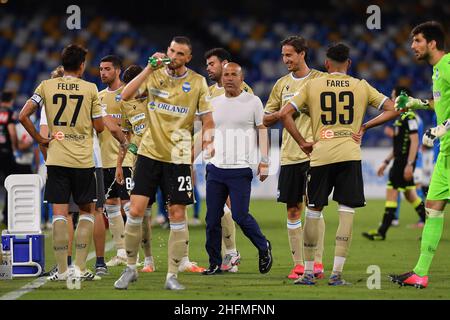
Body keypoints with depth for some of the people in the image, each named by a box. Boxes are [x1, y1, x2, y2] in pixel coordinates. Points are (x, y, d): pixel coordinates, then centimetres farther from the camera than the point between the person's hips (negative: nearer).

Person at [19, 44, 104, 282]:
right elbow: (99, 127, 1)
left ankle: (62, 270, -2)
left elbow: (23, 116, -4)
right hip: (83, 160, -1)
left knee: (59, 213, 1)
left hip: (56, 158, 1)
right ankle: (80, 268, 4)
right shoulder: (90, 89, -1)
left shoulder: (47, 86, 3)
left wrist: (39, 139, 6)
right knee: (87, 210, 11)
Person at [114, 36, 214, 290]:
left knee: (177, 215, -2)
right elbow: (126, 96, -11)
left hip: (179, 157, -1)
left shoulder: (197, 82, 1)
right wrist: (149, 69, -16)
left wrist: (208, 141, -13)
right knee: (136, 210, -5)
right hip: (150, 152, 1)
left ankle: (172, 276, 5)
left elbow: (207, 119, 5)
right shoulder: (155, 74, 3)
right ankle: (131, 269, 9)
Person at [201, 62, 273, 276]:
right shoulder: (214, 103, 13)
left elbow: (262, 131, 1)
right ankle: (215, 263, 10)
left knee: (240, 216, -10)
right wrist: (207, 161, 15)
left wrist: (264, 162, -7)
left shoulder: (252, 102, 0)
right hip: (216, 169, 5)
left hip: (240, 170, -5)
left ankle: (263, 247, 14)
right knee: (212, 218, 2)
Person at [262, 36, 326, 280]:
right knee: (293, 210, 4)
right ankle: (298, 264, 9)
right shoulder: (282, 84, 13)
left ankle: (317, 262, -6)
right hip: (289, 155, 4)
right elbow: (266, 119, 16)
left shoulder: (320, 79, 1)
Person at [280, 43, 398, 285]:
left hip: (320, 155, 0)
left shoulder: (312, 86, 6)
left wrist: (302, 143, 5)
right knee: (346, 211, 1)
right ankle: (337, 273, -5)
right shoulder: (361, 87, 8)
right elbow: (392, 109, 5)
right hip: (350, 155, 0)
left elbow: (285, 114, -1)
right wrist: (364, 127, 8)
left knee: (313, 211, 10)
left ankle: (308, 272, 14)